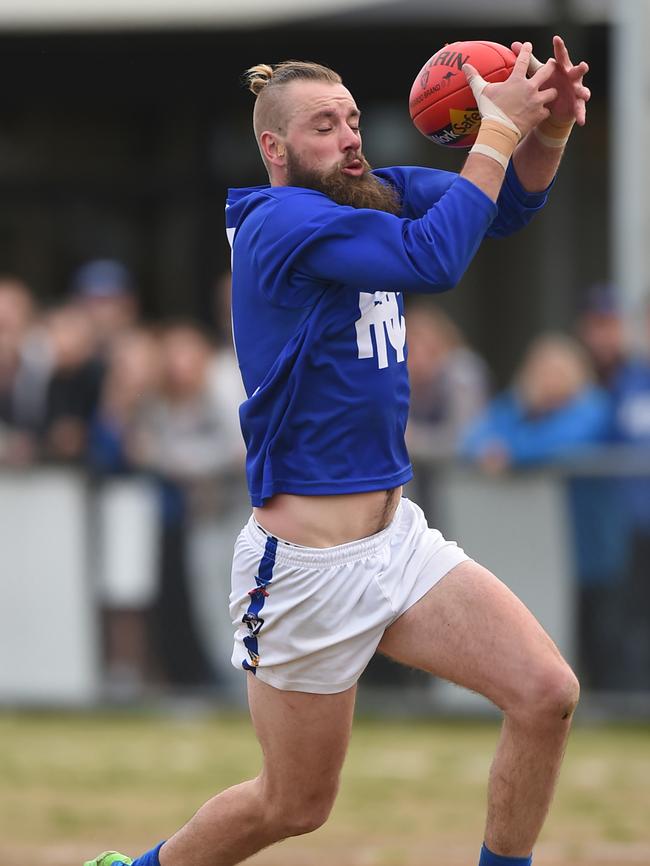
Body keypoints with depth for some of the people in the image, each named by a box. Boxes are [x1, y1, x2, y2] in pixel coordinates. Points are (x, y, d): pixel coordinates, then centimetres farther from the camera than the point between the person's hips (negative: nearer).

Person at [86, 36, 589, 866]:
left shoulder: (372, 195, 5)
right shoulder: (281, 221, -18)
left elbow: (506, 203, 2)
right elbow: (434, 259, -30)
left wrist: (548, 129, -19)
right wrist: (501, 124, -26)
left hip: (397, 538, 7)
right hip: (306, 569, -7)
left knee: (546, 695, -10)